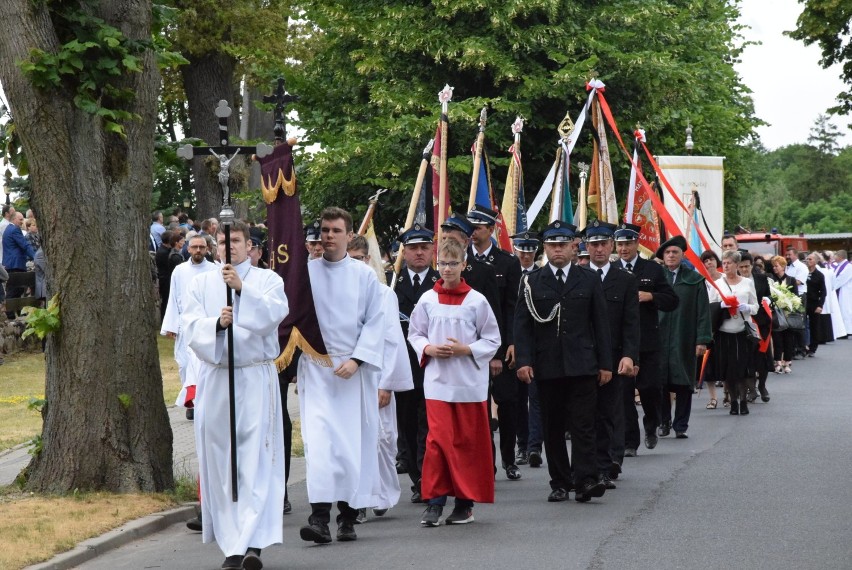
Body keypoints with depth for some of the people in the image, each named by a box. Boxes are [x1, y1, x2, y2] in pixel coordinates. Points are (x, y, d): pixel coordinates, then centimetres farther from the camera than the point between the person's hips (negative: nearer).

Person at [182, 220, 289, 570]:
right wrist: (217, 323, -21)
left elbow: (275, 313, -13)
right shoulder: (202, 283, 12)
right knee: (220, 461, 2)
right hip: (215, 379, 2)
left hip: (256, 378, -2)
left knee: (257, 461, -10)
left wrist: (242, 289, -27)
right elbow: (190, 325, -1)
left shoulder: (267, 280, 6)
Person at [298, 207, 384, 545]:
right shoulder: (304, 272, 5)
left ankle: (348, 517, 11)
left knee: (355, 441, 2)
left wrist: (356, 360, -9)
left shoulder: (364, 275, 3)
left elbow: (375, 323, 1)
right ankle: (320, 516, -20)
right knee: (318, 438, -13)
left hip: (354, 370, 0)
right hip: (315, 369, 0)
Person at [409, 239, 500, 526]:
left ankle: (465, 502, 15)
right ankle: (435, 501, -4)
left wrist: (466, 349, -12)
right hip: (437, 381, 1)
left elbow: (492, 340, 2)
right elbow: (415, 334, 13)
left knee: (468, 442, 5)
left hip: (469, 382, -1)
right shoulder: (427, 300, 3)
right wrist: (428, 349, -7)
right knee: (438, 439, -8)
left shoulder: (476, 301, -2)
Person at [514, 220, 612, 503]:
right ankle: (560, 482, 11)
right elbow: (522, 324, 3)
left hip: (582, 366, -1)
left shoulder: (589, 280, 8)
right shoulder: (532, 283, 7)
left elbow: (601, 324, 8)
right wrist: (523, 360, -8)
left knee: (583, 425, -8)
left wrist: (605, 363, 3)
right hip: (547, 367, 1)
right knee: (552, 427, 5)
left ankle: (585, 480, -13)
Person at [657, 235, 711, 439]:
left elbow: (703, 312, 3)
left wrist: (702, 340, -5)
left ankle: (681, 425, 10)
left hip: (684, 342, 0)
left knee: (684, 384, 2)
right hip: (659, 338, 0)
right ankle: (664, 422, 14)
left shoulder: (694, 280, 4)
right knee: (660, 383, 1)